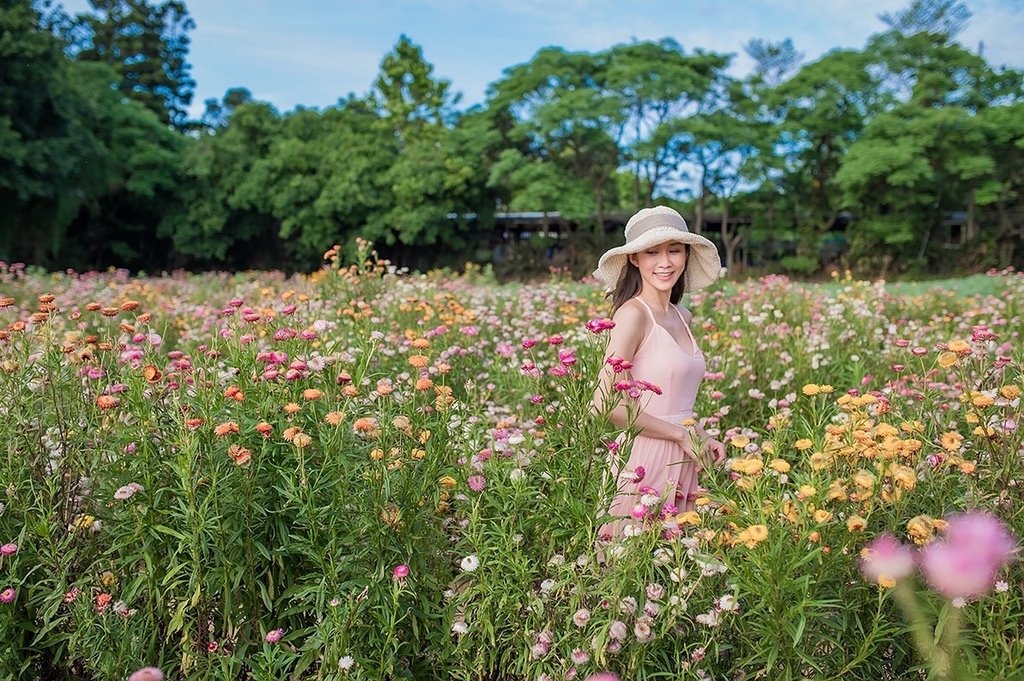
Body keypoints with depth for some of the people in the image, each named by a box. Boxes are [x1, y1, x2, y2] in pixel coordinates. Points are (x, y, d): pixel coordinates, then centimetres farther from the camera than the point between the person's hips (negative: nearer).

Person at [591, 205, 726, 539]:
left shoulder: (683, 317, 10)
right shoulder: (633, 313, -13)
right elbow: (607, 403, -20)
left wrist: (703, 439, 3)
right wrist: (682, 435, -12)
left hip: (683, 465, 7)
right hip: (644, 459, -7)